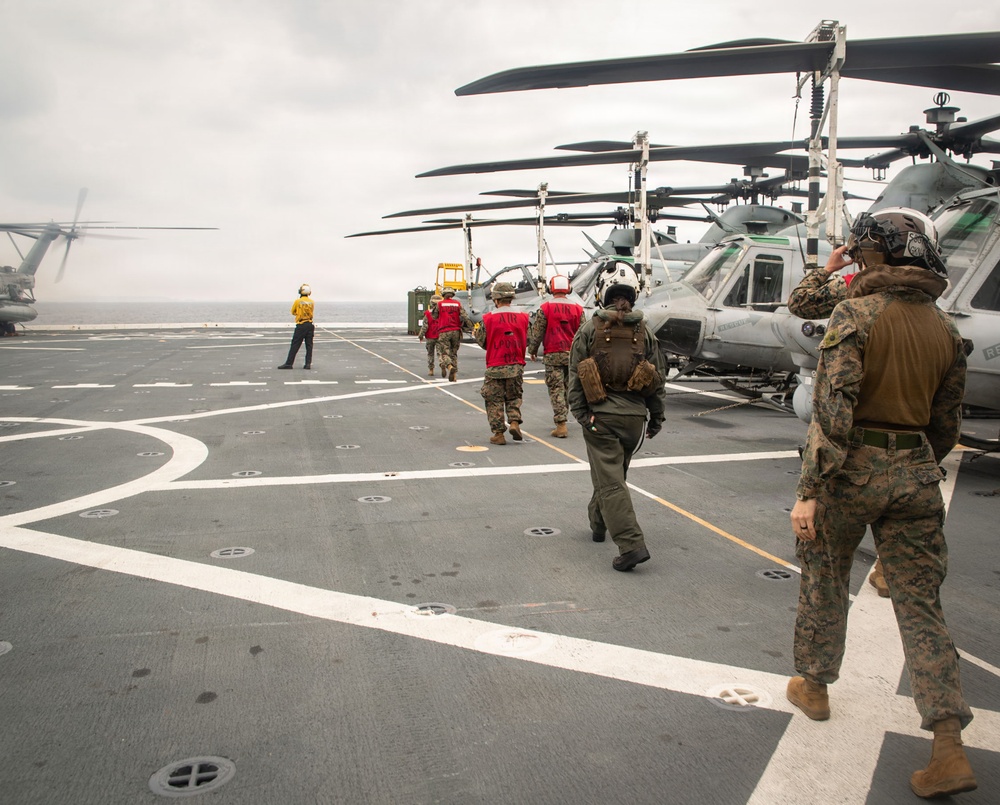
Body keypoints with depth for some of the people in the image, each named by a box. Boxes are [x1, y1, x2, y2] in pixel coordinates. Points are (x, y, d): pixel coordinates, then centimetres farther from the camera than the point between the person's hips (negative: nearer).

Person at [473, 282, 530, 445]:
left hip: (495, 367, -3)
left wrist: (476, 333, 22)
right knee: (514, 397, 19)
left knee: (495, 401, 7)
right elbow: (528, 340, 6)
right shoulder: (523, 317, -1)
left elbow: (483, 342, 1)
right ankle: (515, 422, 0)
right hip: (516, 366, 3)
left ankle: (498, 433, 7)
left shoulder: (488, 318, -9)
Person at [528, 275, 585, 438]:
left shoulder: (545, 308, -6)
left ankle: (561, 425, -8)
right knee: (568, 387, 15)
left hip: (552, 355, -3)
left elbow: (537, 332, -2)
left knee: (556, 389, -2)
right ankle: (562, 417, 26)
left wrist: (532, 350, 12)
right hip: (572, 355, 3)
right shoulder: (577, 309, 3)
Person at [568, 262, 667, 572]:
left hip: (601, 415, -4)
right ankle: (598, 523, 38)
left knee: (610, 480, -5)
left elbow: (576, 377, -6)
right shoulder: (644, 331, 3)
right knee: (613, 474, 21)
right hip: (634, 416, 4)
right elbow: (659, 377, 6)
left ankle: (631, 545, -14)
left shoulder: (589, 330, -5)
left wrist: (579, 413, 0)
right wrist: (657, 415, 14)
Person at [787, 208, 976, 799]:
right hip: (917, 472, 5)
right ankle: (950, 750, 5)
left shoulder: (858, 314, -11)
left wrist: (811, 490, -19)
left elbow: (832, 407, -20)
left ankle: (814, 685, 34)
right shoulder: (946, 330, 7)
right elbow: (946, 425, 13)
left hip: (855, 467, -5)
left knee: (824, 578, 17)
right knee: (921, 601, 8)